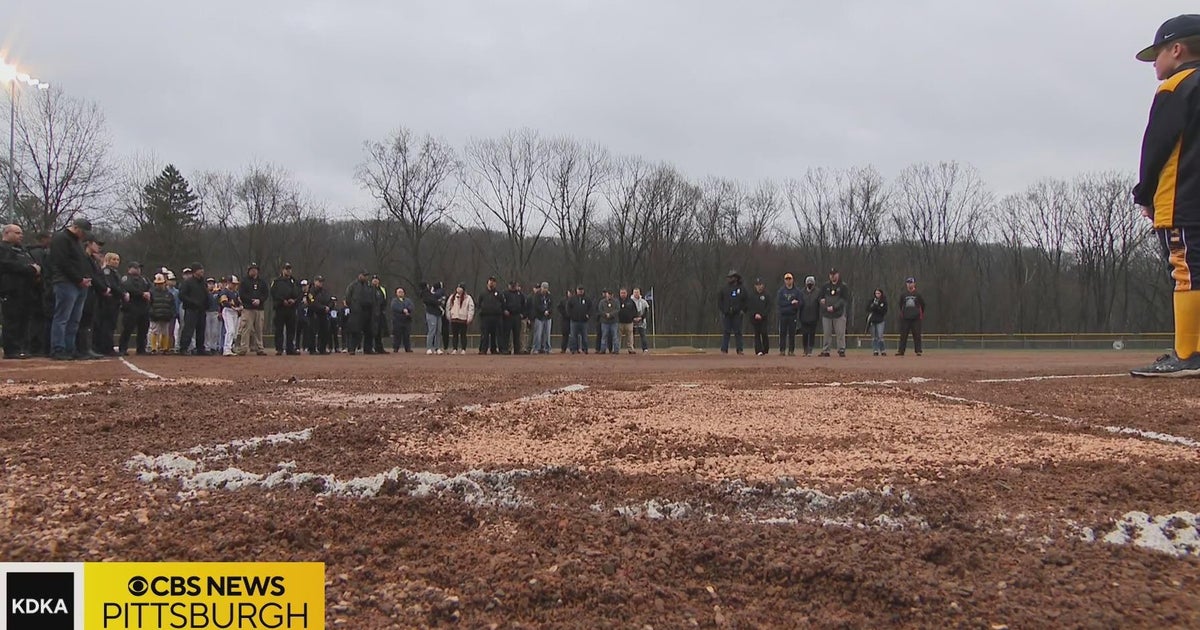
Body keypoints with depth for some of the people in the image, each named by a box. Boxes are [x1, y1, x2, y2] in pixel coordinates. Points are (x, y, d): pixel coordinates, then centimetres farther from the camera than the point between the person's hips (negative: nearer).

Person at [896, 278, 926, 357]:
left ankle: (918, 351, 5)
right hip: (905, 318, 1)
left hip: (916, 318, -1)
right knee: (903, 335, 2)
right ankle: (900, 351, 4)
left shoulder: (917, 295, 3)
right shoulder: (903, 295, 7)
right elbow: (901, 305, 18)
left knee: (917, 335, 0)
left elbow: (923, 305, 11)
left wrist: (921, 314, 11)